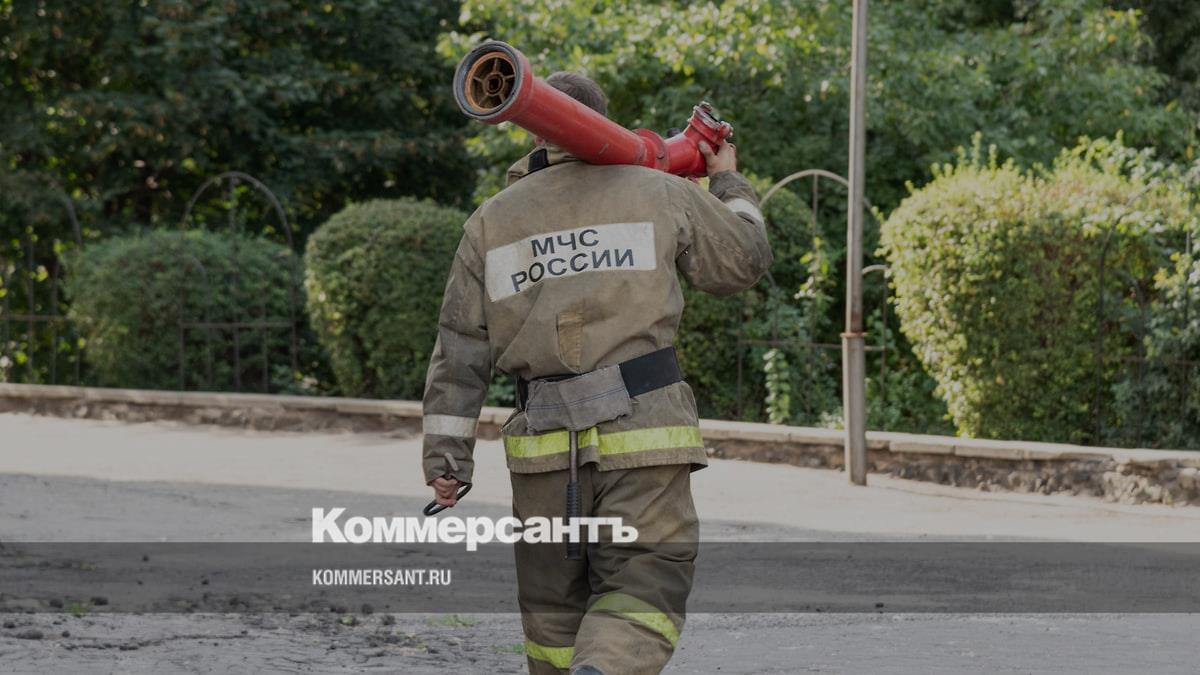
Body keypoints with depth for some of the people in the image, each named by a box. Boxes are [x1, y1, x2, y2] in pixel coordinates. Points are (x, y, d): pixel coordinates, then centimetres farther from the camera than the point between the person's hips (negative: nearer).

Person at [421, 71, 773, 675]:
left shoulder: (491, 222, 10)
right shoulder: (661, 195, 4)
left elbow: (460, 350, 7)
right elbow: (744, 261, 17)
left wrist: (445, 456, 8)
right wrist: (729, 184, 34)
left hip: (544, 446, 3)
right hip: (641, 432, -2)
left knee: (554, 601, 15)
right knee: (642, 595, -2)